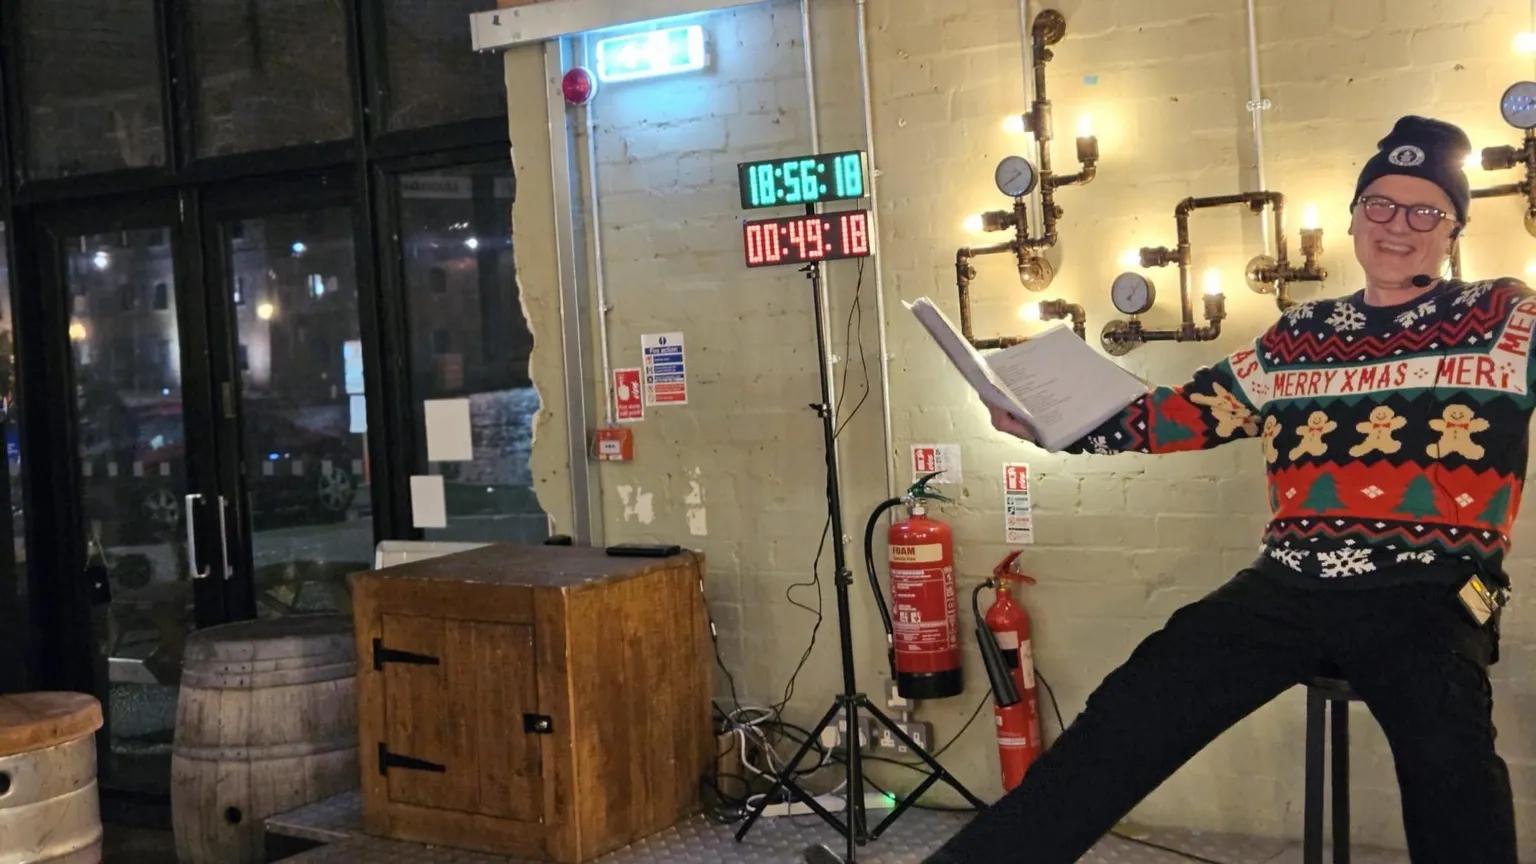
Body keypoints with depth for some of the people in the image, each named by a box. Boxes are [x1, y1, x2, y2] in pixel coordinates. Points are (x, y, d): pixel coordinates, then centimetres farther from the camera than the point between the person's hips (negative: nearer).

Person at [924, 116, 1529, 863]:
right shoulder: (1296, 339, 19)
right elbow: (1191, 410, 23)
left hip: (1429, 596, -3)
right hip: (1289, 587, 3)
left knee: (1448, 749, -34)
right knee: (1129, 715, -6)